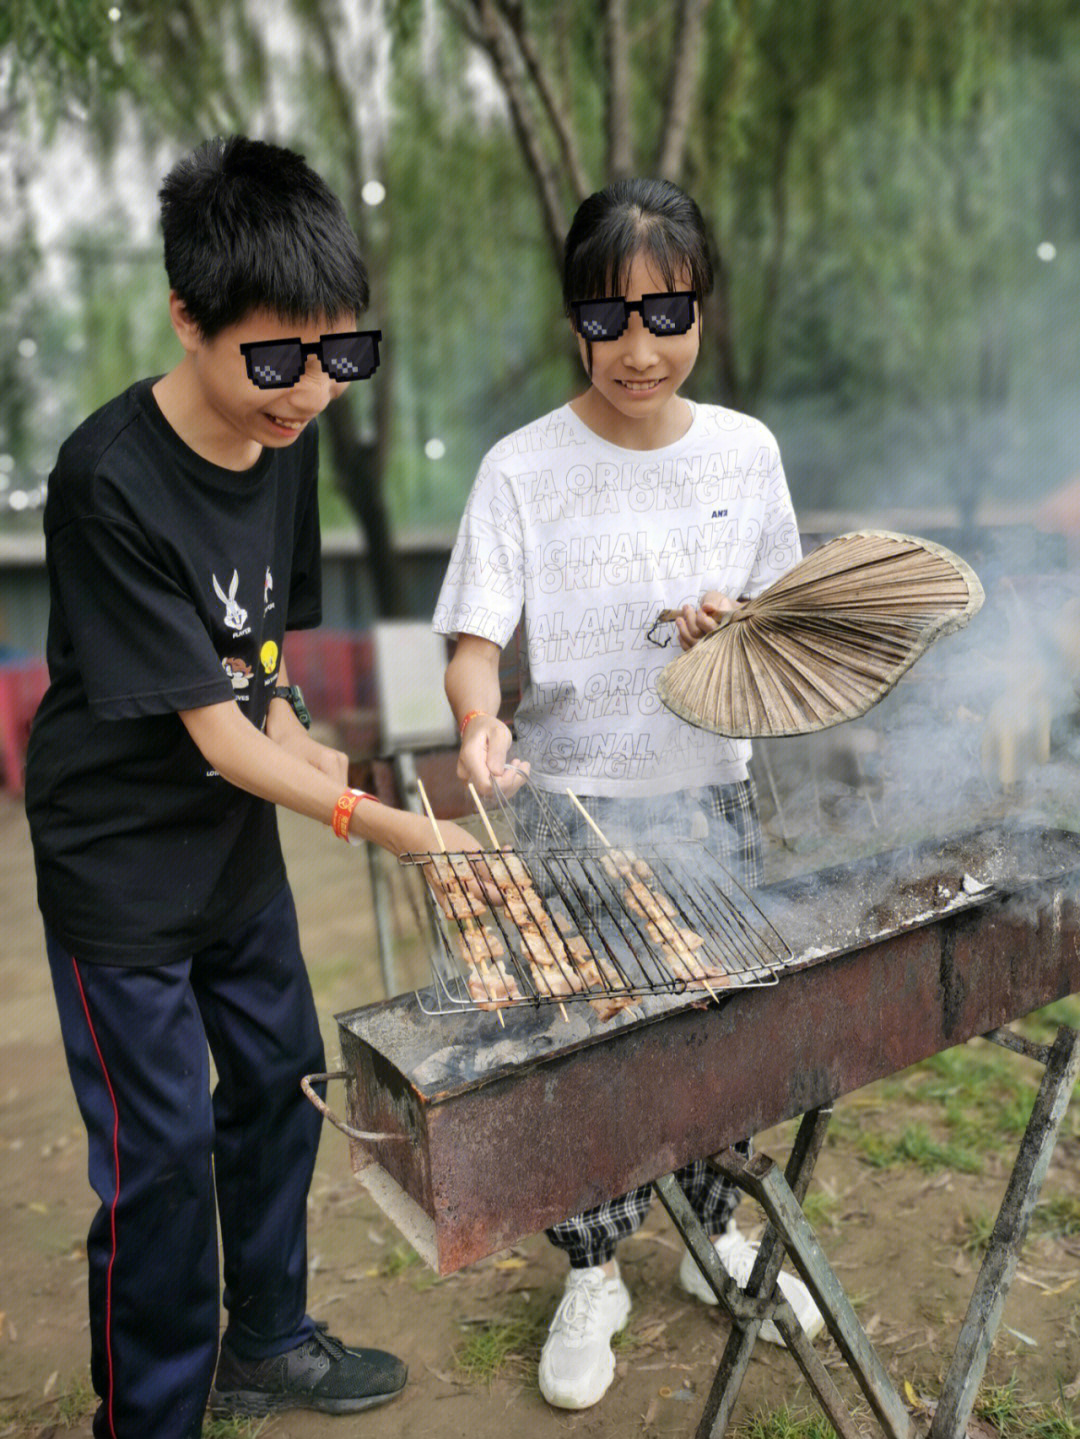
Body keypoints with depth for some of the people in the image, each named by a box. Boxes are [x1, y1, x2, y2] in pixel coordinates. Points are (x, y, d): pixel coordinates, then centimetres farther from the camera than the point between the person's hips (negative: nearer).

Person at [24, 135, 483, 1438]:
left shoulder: (285, 441, -2)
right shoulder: (109, 482, -25)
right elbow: (213, 732, -25)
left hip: (239, 838, 7)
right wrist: (386, 825, -30)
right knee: (164, 1148, 4)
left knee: (279, 1084, 18)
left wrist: (304, 751, -7)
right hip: (121, 860, -7)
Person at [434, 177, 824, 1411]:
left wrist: (739, 625, -13)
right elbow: (474, 641, -15)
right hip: (575, 808, -3)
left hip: (714, 796, 4)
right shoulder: (524, 469, -12)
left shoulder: (746, 451, -1)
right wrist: (482, 726, -36)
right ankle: (591, 1277, 33)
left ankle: (714, 1236, 43)